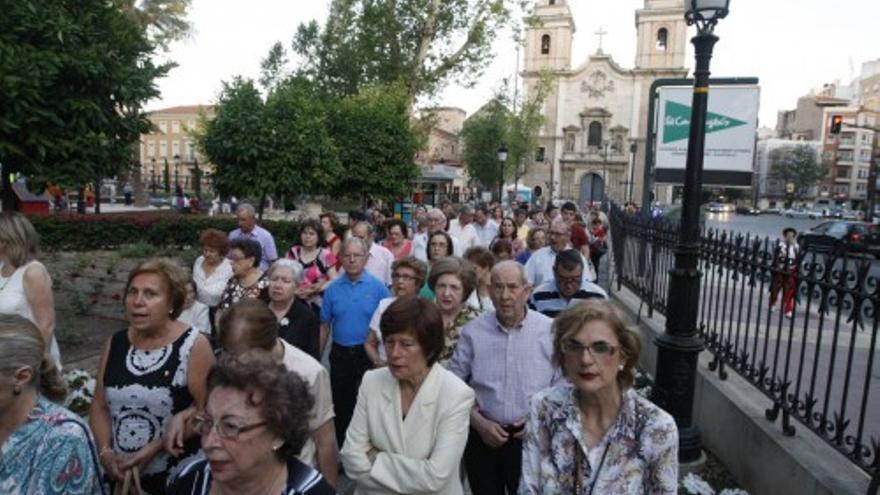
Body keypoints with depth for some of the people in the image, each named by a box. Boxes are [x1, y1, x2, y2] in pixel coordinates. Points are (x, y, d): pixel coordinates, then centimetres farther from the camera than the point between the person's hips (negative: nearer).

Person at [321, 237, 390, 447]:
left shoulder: (378, 287, -7)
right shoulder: (332, 288, 1)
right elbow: (325, 325, 6)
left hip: (368, 354, -3)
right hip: (340, 354, 3)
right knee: (340, 403, 16)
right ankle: (342, 448, 34)